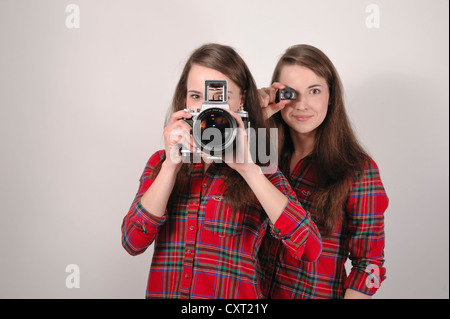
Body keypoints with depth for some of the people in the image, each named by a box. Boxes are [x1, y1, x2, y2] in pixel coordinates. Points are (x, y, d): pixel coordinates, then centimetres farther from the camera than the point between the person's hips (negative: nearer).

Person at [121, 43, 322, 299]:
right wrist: (172, 165, -12)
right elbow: (133, 242, -5)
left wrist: (247, 168, -17)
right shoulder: (161, 163, 6)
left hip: (236, 293, -2)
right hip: (163, 291, 3)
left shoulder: (259, 170, -1)